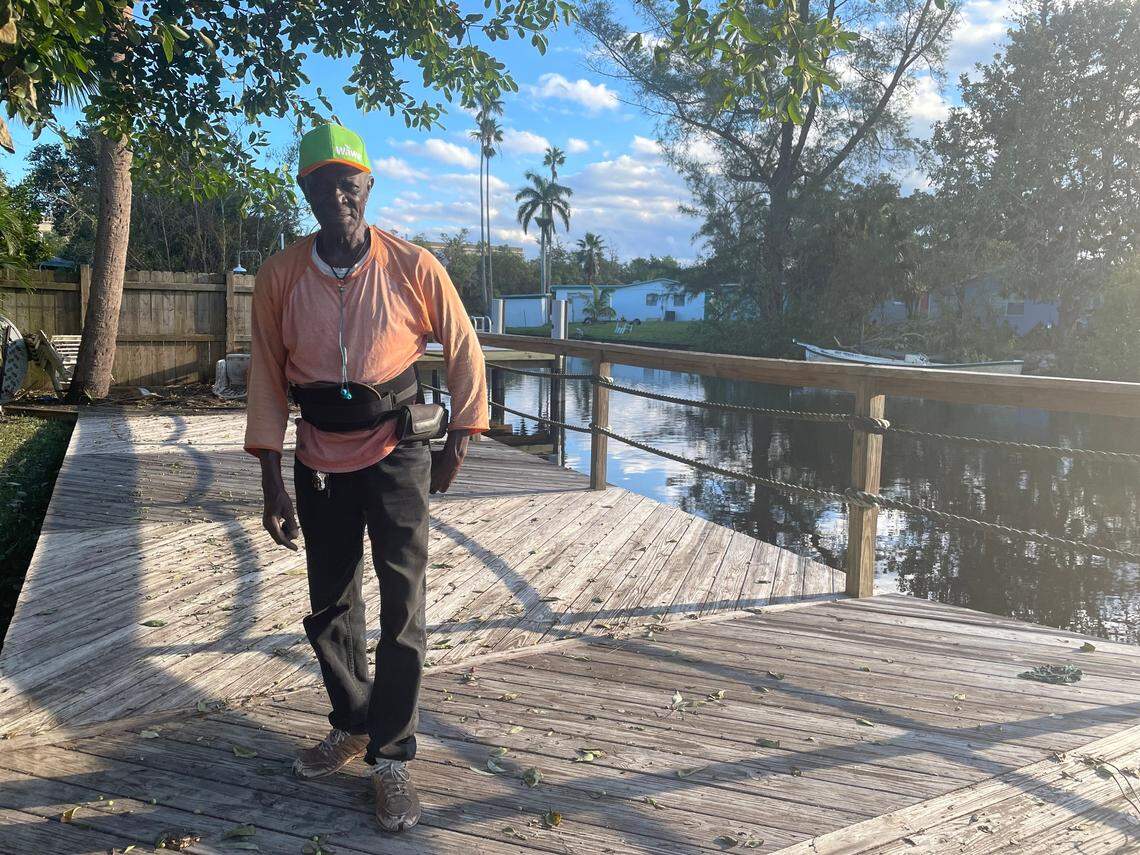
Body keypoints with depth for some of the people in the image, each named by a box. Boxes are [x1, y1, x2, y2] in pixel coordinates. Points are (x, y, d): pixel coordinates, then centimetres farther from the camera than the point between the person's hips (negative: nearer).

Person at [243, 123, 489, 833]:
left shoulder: (413, 267, -9)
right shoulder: (280, 276, -4)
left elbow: (464, 350, 2)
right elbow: (267, 378, 0)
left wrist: (458, 442, 2)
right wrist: (272, 486, -1)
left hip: (397, 455, -2)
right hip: (320, 461, 3)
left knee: (404, 607, -2)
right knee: (329, 607, 14)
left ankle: (393, 759, 12)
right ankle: (352, 726, 36)